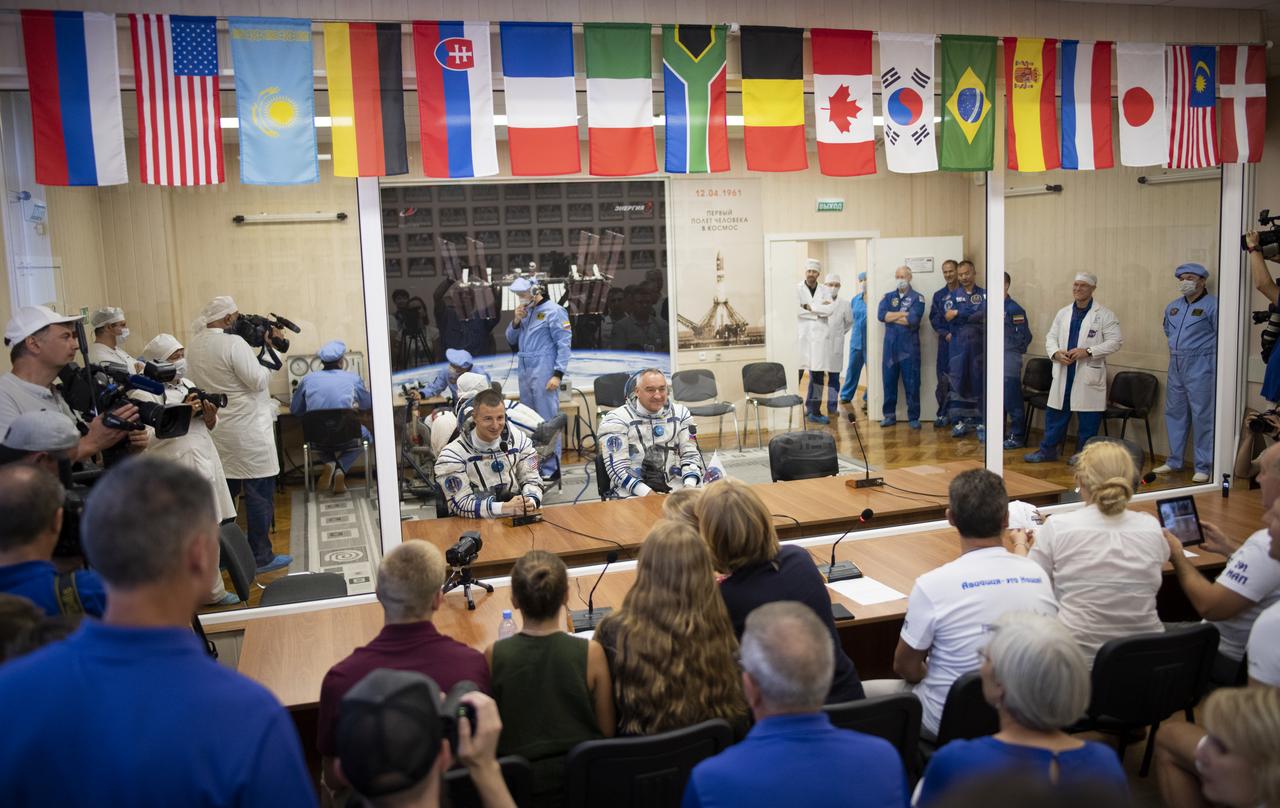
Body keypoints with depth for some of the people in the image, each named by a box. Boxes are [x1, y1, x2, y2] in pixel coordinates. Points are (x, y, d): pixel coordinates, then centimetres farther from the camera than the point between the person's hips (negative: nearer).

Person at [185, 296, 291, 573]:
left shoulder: (193, 346, 7)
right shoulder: (233, 343, -17)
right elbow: (258, 381, -18)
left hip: (213, 430, 8)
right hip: (246, 431, -8)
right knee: (259, 491, 0)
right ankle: (261, 557, 3)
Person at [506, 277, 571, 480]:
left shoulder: (553, 311, -7)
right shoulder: (525, 312, 15)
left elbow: (564, 344, -10)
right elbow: (511, 340, 19)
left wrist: (558, 374, -16)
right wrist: (516, 321, 1)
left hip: (544, 374, -8)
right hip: (524, 373, 8)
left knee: (547, 421, -6)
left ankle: (551, 469, -3)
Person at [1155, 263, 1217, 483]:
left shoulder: (1212, 305, -8)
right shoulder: (1172, 307, 12)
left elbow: (1220, 340, -9)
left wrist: (1216, 373, -13)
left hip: (1200, 368, -7)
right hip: (1175, 366, 7)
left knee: (1202, 417, -4)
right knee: (1174, 413, 12)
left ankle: (1203, 467, 3)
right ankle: (1174, 461, 23)